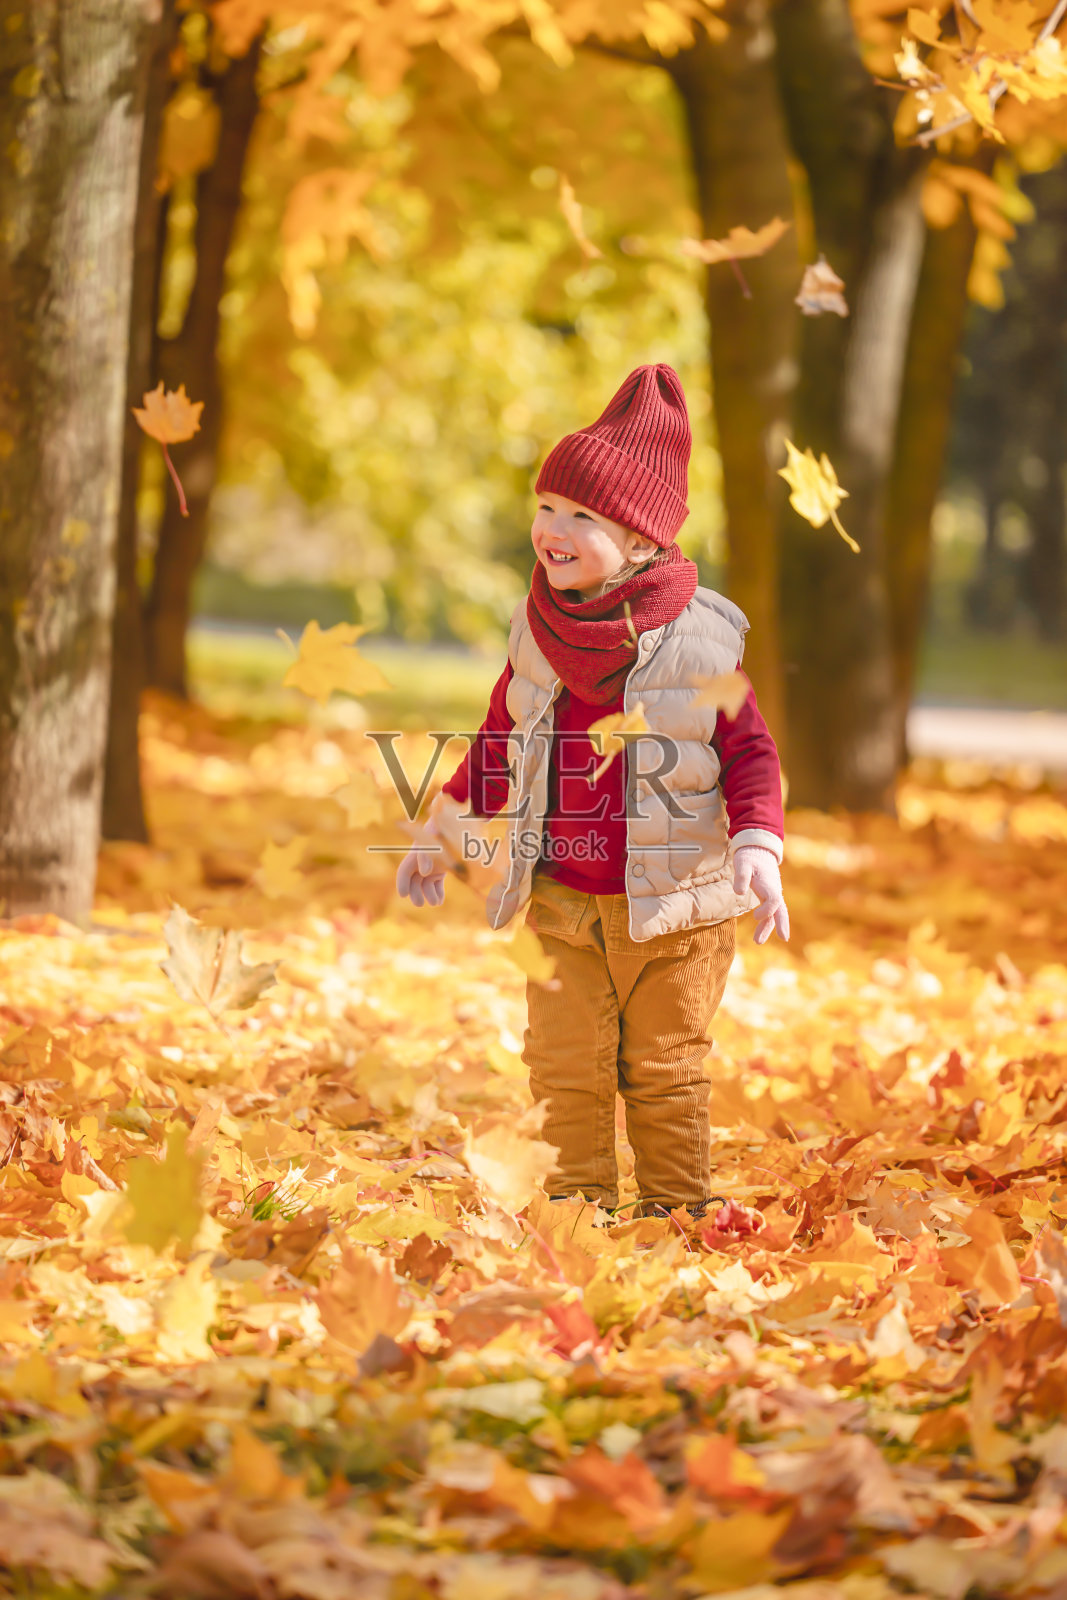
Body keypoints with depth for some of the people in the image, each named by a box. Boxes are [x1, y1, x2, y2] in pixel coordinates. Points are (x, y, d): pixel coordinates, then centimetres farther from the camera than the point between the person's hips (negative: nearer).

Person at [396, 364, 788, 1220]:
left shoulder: (699, 638, -10)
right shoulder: (538, 631, 2)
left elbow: (749, 751, -6)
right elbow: (498, 740, 16)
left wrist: (758, 846, -21)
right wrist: (442, 835, 16)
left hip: (670, 901, -3)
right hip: (560, 900, 3)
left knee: (663, 1073, 8)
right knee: (565, 1069, 5)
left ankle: (677, 1215, 20)